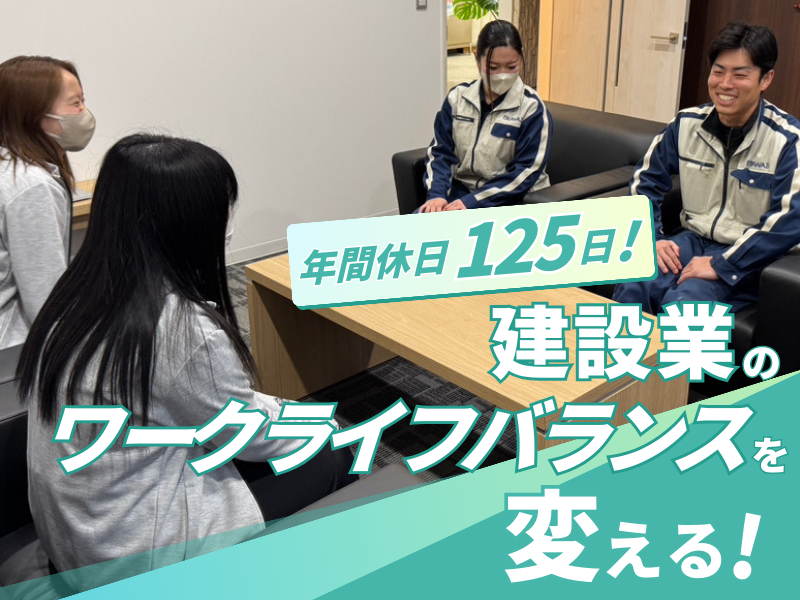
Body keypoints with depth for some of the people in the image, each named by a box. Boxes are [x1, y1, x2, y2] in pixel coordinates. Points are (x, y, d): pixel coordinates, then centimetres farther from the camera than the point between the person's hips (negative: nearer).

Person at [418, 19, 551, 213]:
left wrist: (471, 202, -19)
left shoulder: (531, 107, -6)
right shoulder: (458, 97, 5)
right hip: (460, 190, 4)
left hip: (511, 200, -4)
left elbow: (526, 172, -11)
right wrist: (437, 194, -13)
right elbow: (440, 152, 7)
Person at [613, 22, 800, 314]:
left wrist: (721, 265, -21)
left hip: (744, 258, -3)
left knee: (683, 301, -31)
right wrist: (651, 239, -3)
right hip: (692, 239, 4)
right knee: (632, 285, -27)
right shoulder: (686, 124, 3)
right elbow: (645, 181, 12)